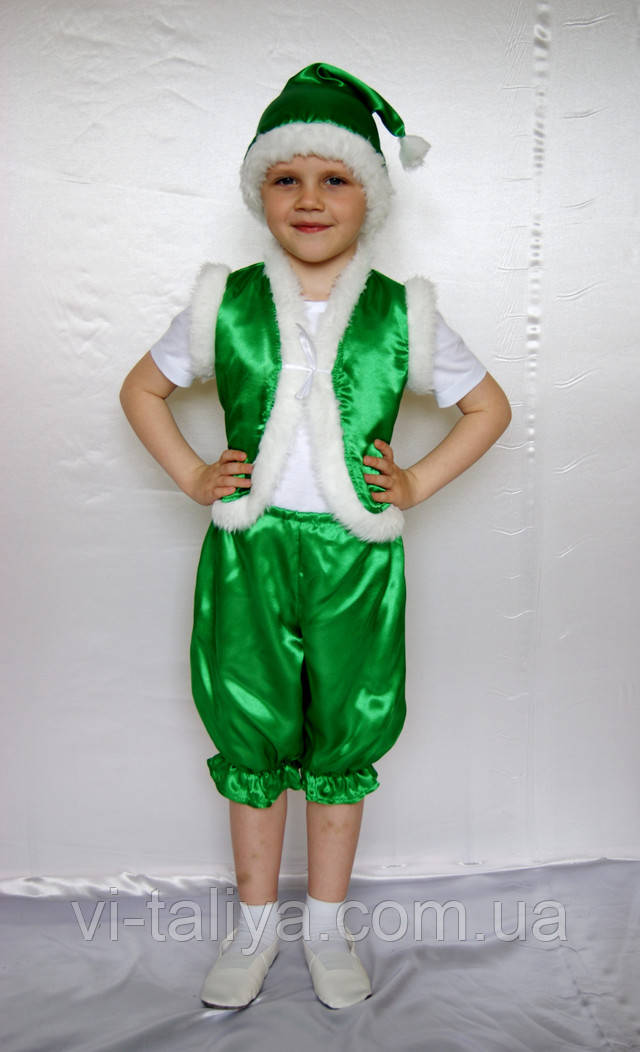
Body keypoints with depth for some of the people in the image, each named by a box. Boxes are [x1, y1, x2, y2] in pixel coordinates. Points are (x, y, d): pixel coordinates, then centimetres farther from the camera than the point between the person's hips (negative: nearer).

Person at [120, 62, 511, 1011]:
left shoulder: (402, 315, 0)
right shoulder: (225, 304, 1)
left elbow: (490, 407, 10)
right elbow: (142, 388, 14)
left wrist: (417, 485, 0)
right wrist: (190, 475, 2)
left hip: (357, 557, 0)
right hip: (247, 553, 1)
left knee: (343, 744, 11)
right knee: (251, 738, 10)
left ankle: (326, 927, 32)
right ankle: (256, 925, 32)